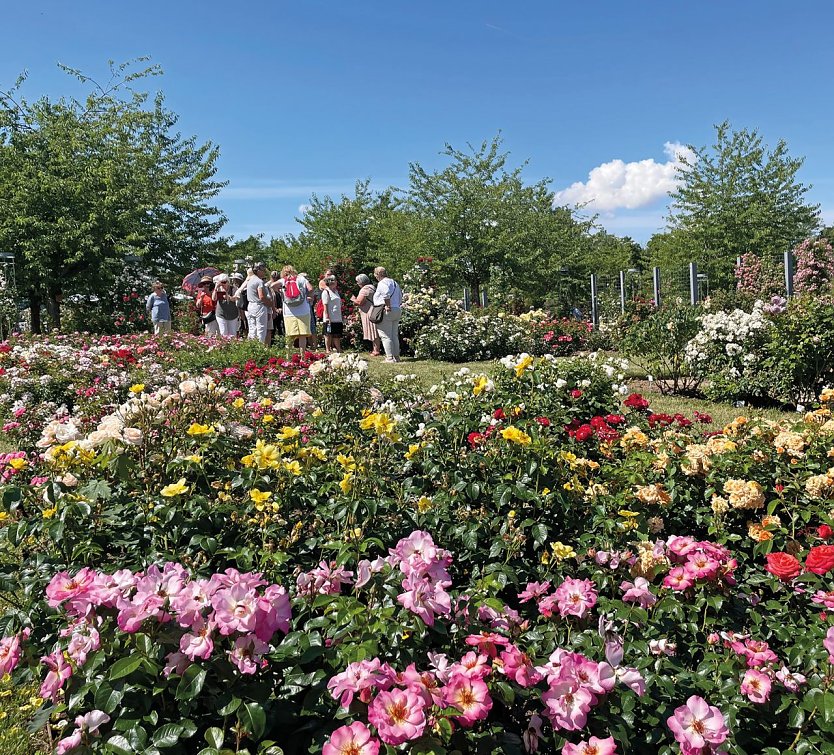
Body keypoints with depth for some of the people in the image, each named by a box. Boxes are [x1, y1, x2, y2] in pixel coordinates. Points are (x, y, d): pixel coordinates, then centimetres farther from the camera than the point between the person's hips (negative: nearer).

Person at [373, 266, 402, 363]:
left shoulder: (382, 283, -9)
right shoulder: (395, 283, 19)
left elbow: (386, 294, -26)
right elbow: (400, 297, 20)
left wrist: (388, 306, -20)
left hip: (386, 312, -9)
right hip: (397, 311, 9)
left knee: (386, 336, -4)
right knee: (394, 336, 14)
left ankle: (390, 357, -7)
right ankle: (396, 356, 16)